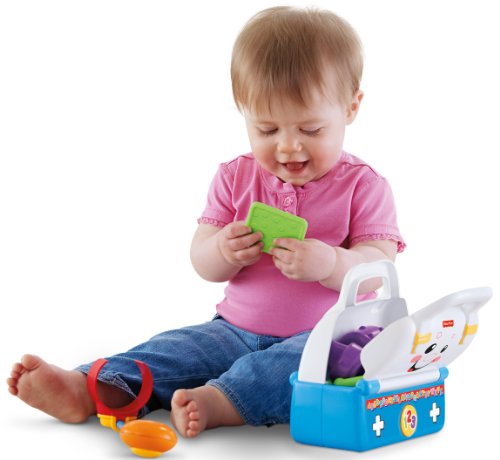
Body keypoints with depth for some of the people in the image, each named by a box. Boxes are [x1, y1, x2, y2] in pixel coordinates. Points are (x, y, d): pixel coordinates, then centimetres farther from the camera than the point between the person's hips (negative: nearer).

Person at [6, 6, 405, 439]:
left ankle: (219, 403, -50)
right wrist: (223, 251, -21)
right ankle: (87, 390, -30)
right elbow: (202, 263, 5)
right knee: (175, 349, -15)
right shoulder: (236, 178, 7)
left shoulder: (363, 186, -4)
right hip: (239, 329, 4)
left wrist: (329, 263, -34)